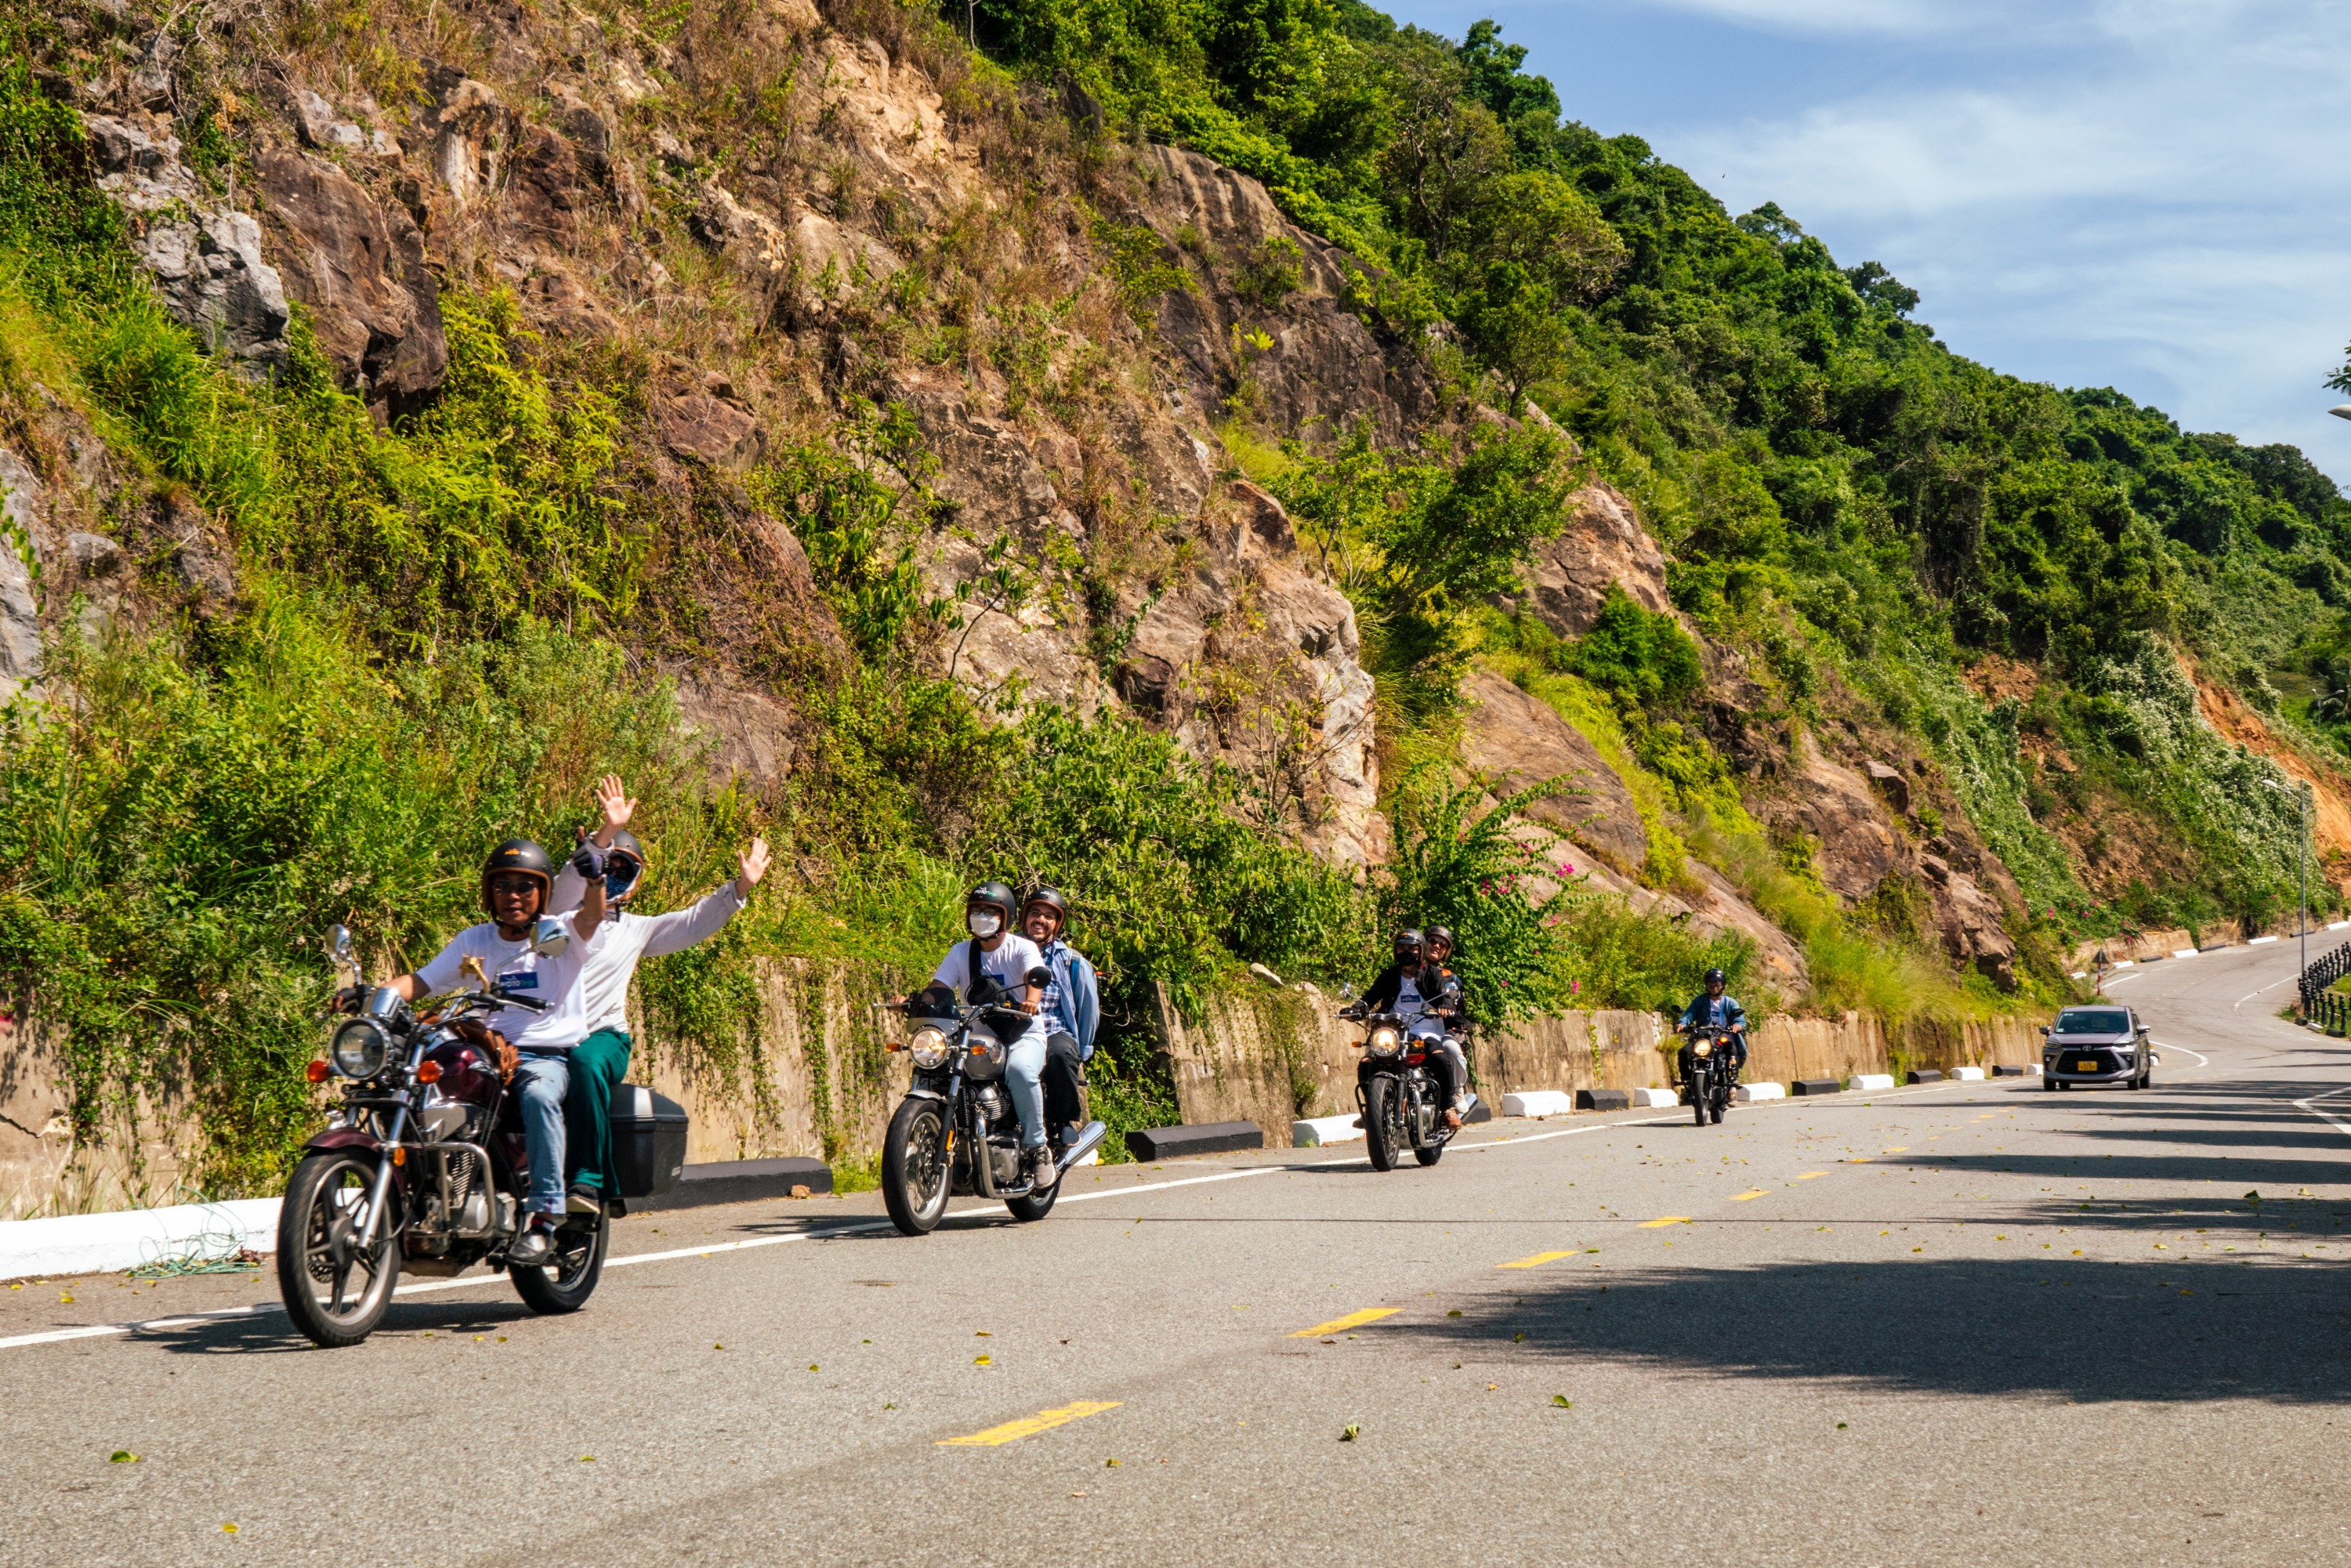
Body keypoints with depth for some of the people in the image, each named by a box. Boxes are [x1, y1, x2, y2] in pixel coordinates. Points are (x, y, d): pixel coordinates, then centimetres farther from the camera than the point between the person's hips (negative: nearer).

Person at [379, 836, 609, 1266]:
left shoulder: (562, 935, 4)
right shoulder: (475, 941, 16)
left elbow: (592, 916, -18)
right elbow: (422, 980, 11)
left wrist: (595, 878, -41)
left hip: (549, 1056, -4)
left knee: (538, 1095, -37)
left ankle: (544, 1217, -37)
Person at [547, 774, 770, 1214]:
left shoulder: (636, 929, 25)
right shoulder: (566, 912, 15)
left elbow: (696, 923, 21)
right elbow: (571, 879, -6)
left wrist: (741, 885, 8)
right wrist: (608, 831, -21)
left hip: (604, 1035, 0)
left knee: (586, 1064, -33)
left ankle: (588, 1179, -34)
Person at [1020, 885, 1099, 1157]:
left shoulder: (1073, 962, 13)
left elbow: (1089, 1008, 13)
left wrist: (1082, 1051, 8)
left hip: (1056, 1034, -1)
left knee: (1061, 1054, -39)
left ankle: (1066, 1122, -20)